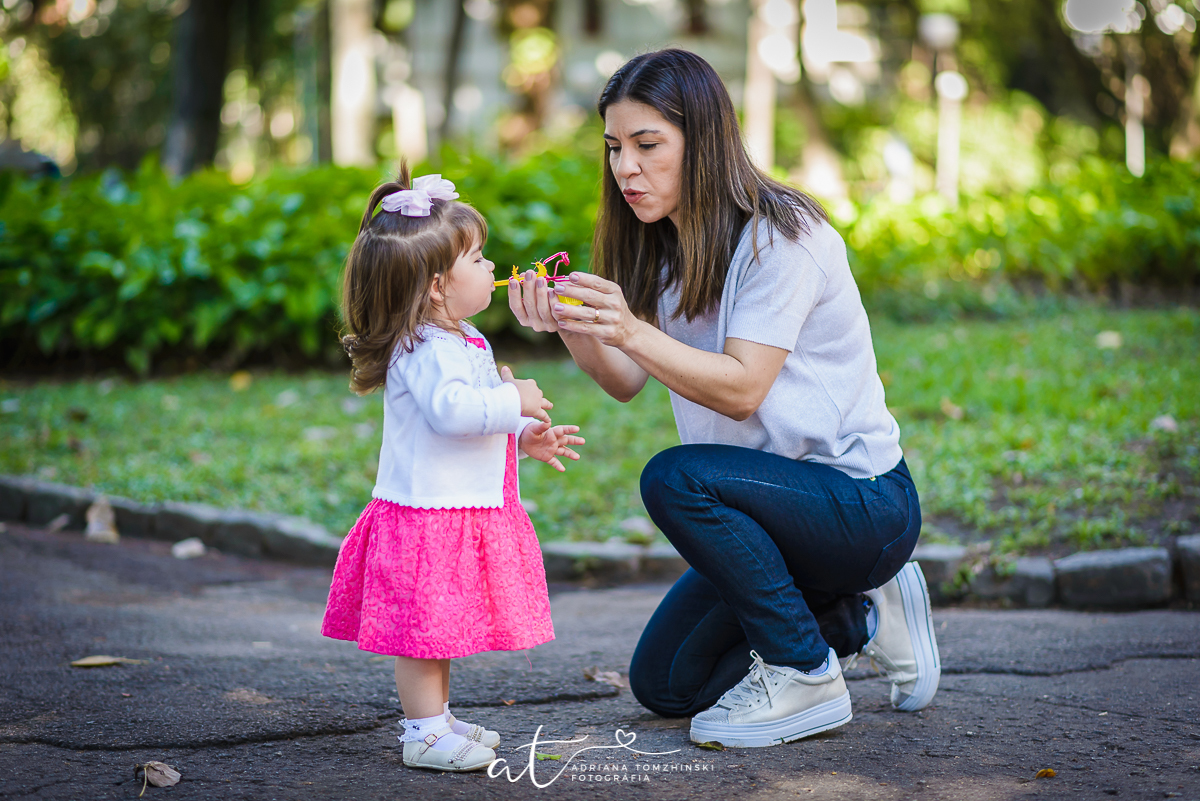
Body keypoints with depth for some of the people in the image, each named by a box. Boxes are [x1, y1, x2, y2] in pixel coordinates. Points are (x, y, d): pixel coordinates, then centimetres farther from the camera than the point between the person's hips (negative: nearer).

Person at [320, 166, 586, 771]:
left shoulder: (462, 342, 16)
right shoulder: (426, 351, -19)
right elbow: (450, 408, -34)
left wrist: (526, 438, 20)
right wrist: (513, 402, -24)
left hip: (459, 510, 11)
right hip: (426, 511, -10)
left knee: (443, 624, 18)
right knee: (425, 625, -3)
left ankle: (436, 719, 28)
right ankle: (426, 734, 3)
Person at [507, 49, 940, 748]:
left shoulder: (779, 234, -19)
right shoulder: (667, 245, 6)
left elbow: (740, 389, -25)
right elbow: (627, 382, -3)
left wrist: (631, 330, -37)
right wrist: (573, 328, -23)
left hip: (865, 504, -9)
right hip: (776, 499, 9)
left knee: (676, 478, -32)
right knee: (666, 685, 6)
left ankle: (808, 675, -15)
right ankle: (862, 616, 20)